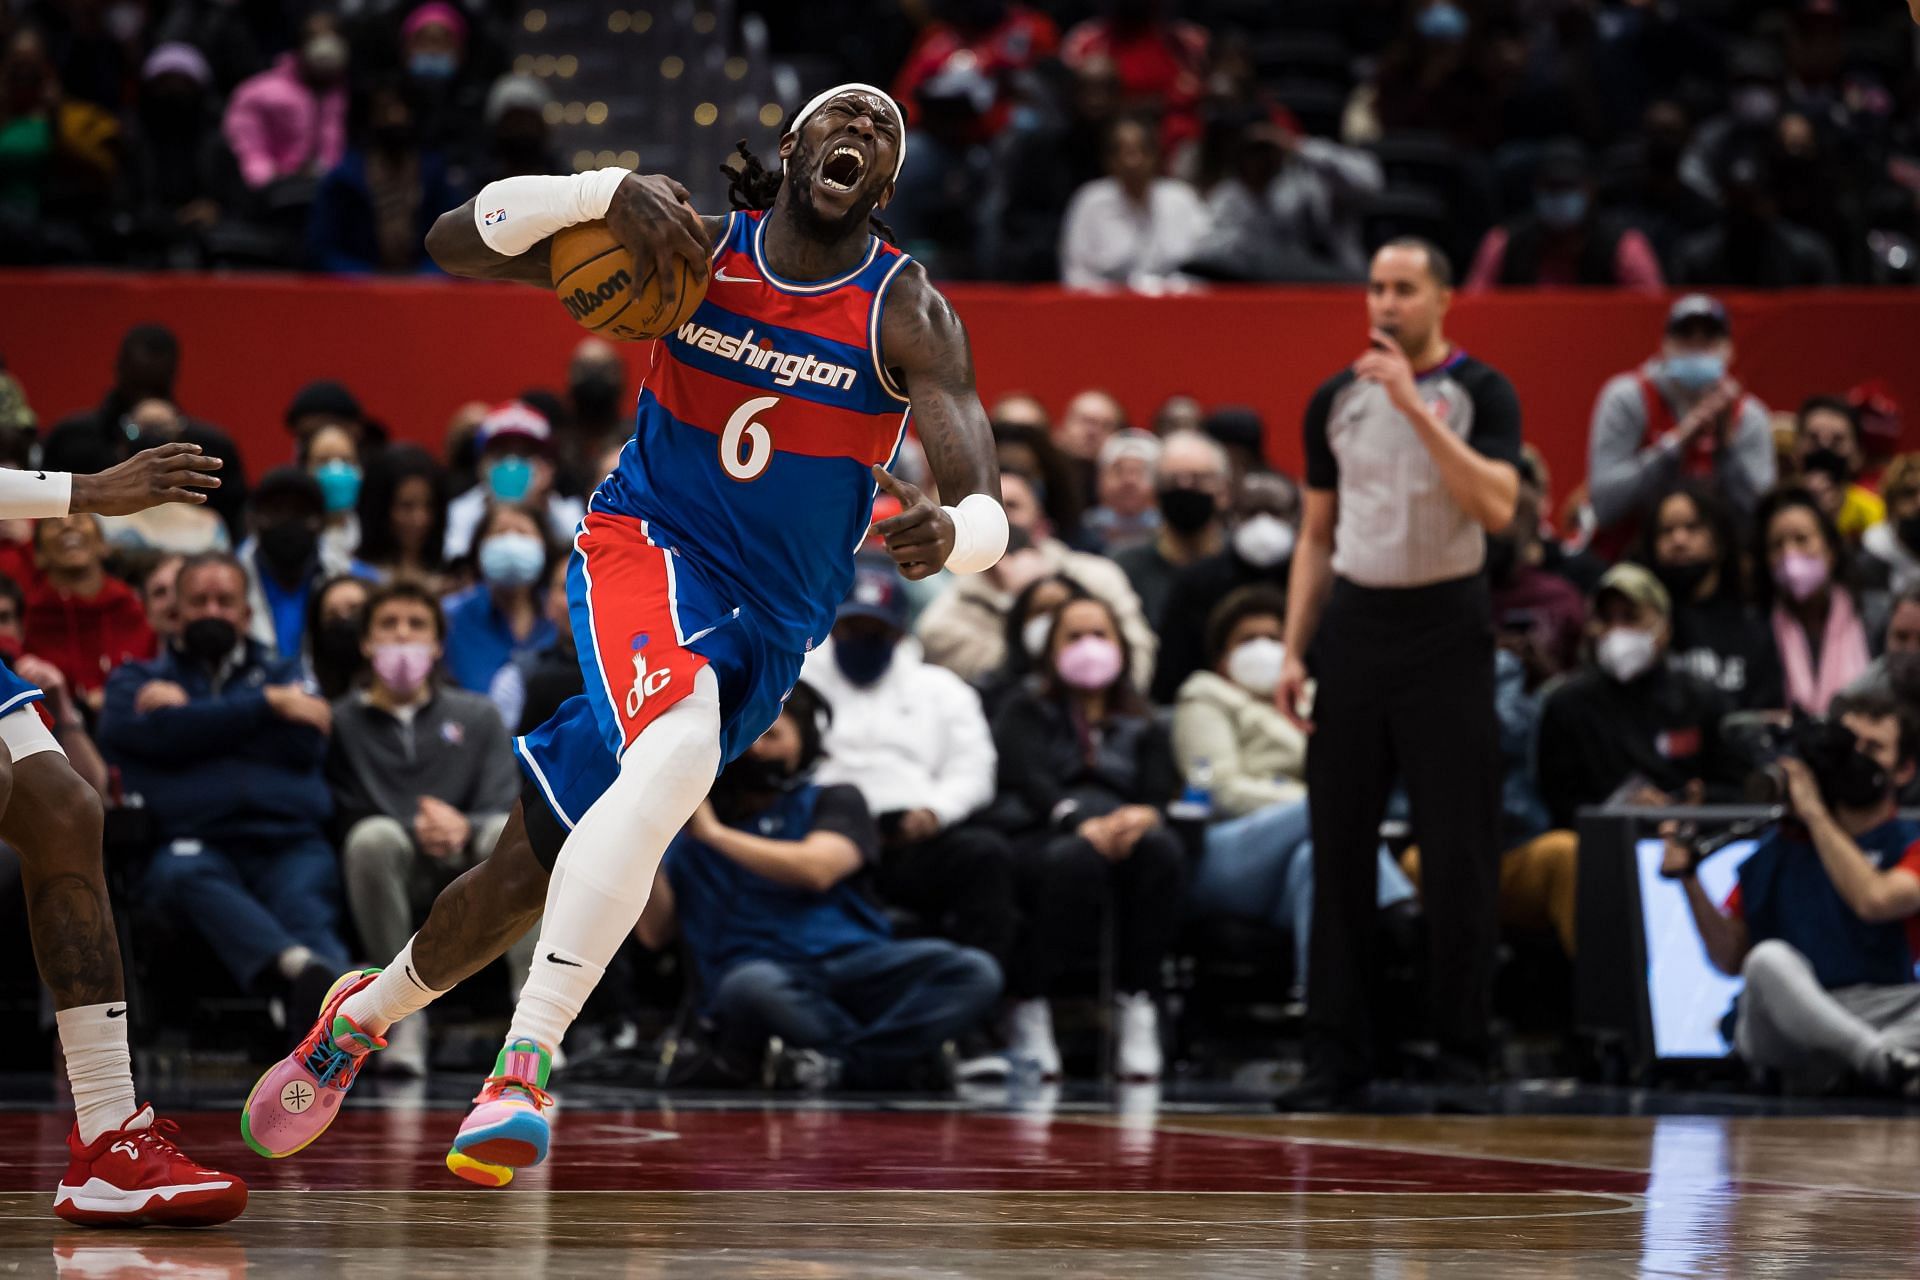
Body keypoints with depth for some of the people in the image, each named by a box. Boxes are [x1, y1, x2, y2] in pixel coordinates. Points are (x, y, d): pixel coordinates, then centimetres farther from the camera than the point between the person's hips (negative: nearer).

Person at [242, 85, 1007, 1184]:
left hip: (768, 632, 2)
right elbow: (456, 244, -6)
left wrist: (950, 535, -44)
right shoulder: (697, 244, -3)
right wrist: (604, 192, -24)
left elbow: (989, 512, -18)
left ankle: (367, 1014, 32)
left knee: (531, 877, 4)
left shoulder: (907, 313, -7)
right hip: (649, 551, -2)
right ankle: (528, 1060, -37)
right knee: (681, 749, -35)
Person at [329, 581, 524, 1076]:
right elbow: (343, 817, 1)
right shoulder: (339, 722, 14)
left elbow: (501, 808, 5)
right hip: (393, 871, -1)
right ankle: (405, 1018, -32)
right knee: (375, 835, -36)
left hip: (469, 871, 1)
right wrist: (415, 831, -17)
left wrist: (463, 829, -19)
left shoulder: (477, 716, 20)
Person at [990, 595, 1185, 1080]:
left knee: (1162, 849, -35)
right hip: (1038, 835, -2)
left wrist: (1142, 816, -17)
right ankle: (1029, 1010, -35)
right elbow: (1027, 777, 1)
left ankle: (1136, 1004, -36)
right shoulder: (1025, 712, 22)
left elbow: (1159, 792, 11)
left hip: (1124, 828, 2)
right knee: (1077, 859, -40)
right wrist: (1081, 822, -20)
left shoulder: (1142, 729, 30)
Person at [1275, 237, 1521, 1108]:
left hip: (1446, 626, -4)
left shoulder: (1479, 392, -3)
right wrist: (1294, 650, 6)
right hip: (1354, 620, 4)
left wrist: (1415, 405, -21)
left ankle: (1460, 1049, 5)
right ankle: (1337, 1053, 7)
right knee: (1340, 848, 3)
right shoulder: (1336, 399, 10)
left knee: (1458, 851, -2)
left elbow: (1498, 506, -18)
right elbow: (1317, 535, 15)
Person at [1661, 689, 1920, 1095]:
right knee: (1771, 959, -33)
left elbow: (1875, 899, -14)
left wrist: (1815, 813, -5)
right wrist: (1688, 878, -1)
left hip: (1884, 1014, -1)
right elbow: (1731, 959, 14)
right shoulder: (1781, 846, 16)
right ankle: (1885, 1061, -47)